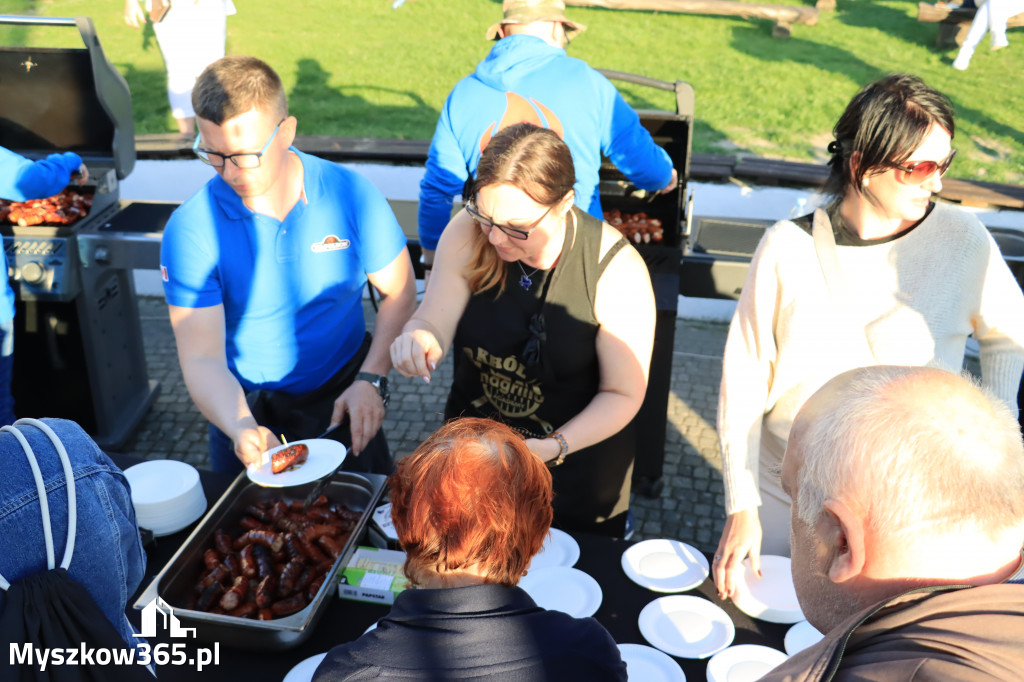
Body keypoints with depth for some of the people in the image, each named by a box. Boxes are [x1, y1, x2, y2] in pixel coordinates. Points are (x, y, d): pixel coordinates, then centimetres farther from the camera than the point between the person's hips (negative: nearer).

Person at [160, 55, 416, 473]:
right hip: (245, 407, 0)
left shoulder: (350, 193, -12)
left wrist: (371, 380, -15)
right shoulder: (189, 231, -16)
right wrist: (241, 429, -37)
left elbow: (400, 293, -3)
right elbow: (202, 359, -19)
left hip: (341, 397, 1)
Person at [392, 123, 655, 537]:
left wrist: (553, 448, -33)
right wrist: (420, 339, -40)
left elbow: (623, 395, -19)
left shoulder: (616, 270, -25)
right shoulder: (467, 235, -16)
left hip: (579, 465, -3)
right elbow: (432, 322, -15)